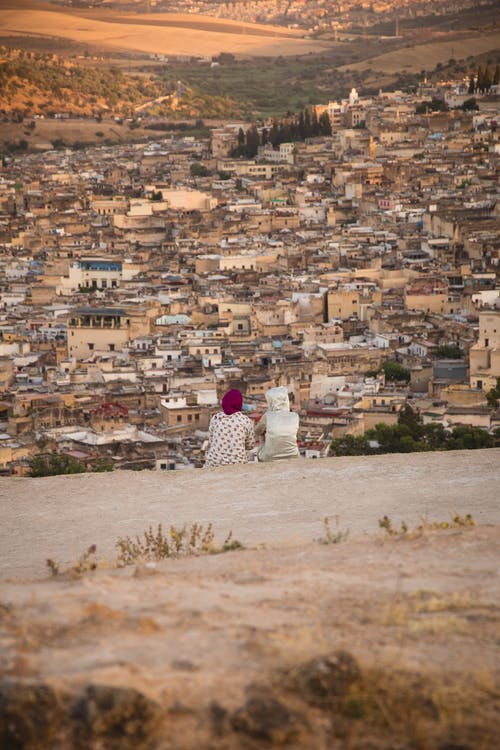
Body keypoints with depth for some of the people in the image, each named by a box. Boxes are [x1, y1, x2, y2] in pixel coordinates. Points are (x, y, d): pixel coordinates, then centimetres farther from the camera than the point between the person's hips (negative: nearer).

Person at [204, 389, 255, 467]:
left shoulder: (215, 418, 1)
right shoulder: (246, 421, -2)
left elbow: (210, 442, 6)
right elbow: (250, 445, 9)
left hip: (214, 462, 1)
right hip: (236, 463, -1)